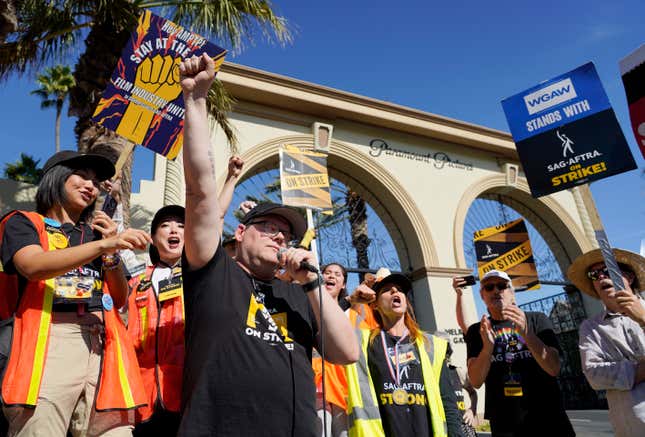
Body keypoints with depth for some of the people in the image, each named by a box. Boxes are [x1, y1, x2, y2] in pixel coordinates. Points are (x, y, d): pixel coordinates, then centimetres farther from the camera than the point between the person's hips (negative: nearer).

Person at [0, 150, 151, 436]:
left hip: (103, 346, 3)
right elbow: (34, 266, -11)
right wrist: (104, 244, -22)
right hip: (51, 339, -3)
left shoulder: (95, 234, 24)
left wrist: (112, 250, 3)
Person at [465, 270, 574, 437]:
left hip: (547, 419, 0)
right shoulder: (477, 331, -1)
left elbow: (554, 368, -12)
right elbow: (476, 382, -9)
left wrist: (526, 332, -27)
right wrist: (487, 347, -26)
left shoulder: (537, 320, -1)